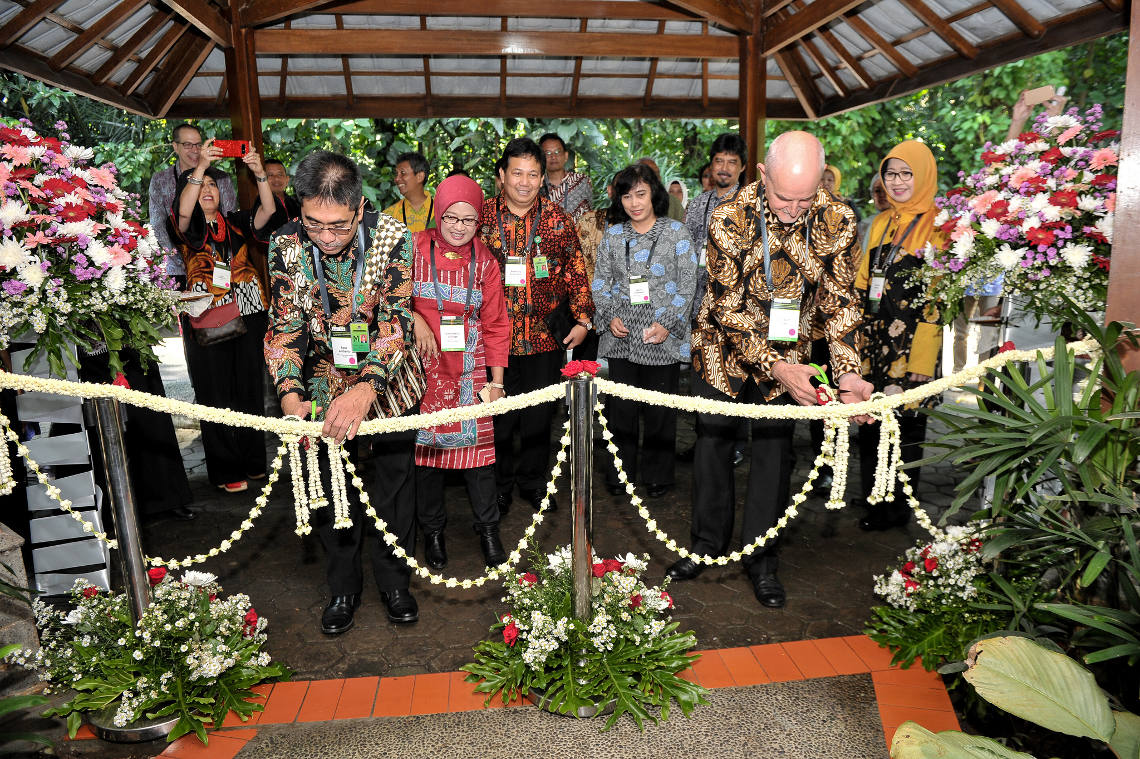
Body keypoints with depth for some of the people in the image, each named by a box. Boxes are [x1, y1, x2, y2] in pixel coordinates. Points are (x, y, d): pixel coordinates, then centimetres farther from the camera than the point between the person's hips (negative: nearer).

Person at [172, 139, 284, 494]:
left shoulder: (236, 222, 12)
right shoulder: (187, 227, 4)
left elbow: (268, 213, -6)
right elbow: (183, 212, -20)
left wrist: (260, 174, -20)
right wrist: (200, 166, -29)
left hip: (247, 315, 3)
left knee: (250, 390, 8)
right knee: (216, 395, 0)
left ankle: (253, 462, 20)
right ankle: (226, 471, 8)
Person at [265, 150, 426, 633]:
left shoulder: (392, 238, -22)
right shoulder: (286, 245, -16)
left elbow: (396, 320, -27)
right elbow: (284, 325, -14)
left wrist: (366, 388, -42)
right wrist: (290, 394, -30)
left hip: (388, 383, -1)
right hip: (324, 387, 1)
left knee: (394, 484, 12)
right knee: (330, 491, 11)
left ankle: (394, 581, 33)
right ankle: (343, 588, 32)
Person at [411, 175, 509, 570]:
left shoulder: (485, 261, 4)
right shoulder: (414, 248, -2)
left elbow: (495, 324, 7)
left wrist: (496, 380, 4)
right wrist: (415, 319, -19)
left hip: (470, 369, 1)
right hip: (423, 366, -1)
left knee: (478, 444, 2)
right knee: (425, 445, 7)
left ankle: (488, 529, 21)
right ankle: (432, 530, 27)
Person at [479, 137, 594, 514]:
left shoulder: (558, 219, 3)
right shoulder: (481, 216, 1)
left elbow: (576, 271, 6)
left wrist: (583, 319, 0)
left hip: (545, 338, 1)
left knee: (540, 415, 11)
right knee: (498, 413, 9)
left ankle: (534, 481, 30)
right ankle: (500, 482, 29)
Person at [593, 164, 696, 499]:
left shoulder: (675, 232, 2)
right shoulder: (613, 234, 10)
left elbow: (687, 284, -1)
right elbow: (600, 281, 12)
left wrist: (668, 324, -11)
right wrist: (609, 317, -3)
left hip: (662, 339, -2)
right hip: (620, 338, 2)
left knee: (659, 409, 4)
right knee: (621, 407, 6)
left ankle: (657, 476, 19)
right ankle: (620, 472, 21)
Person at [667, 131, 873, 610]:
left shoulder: (837, 221, -16)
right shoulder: (730, 219, -25)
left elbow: (839, 301, -9)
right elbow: (728, 310, -22)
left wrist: (848, 373, -22)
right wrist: (776, 368, -32)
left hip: (788, 352, 2)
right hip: (724, 347, -1)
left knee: (774, 450, 5)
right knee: (713, 443, 8)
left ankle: (762, 558, 22)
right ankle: (707, 545, 28)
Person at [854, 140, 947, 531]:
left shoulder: (937, 224, -4)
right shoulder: (882, 222, 15)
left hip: (913, 337, -6)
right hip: (876, 336, 6)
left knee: (906, 418, 1)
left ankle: (898, 509, 15)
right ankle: (875, 503, 22)